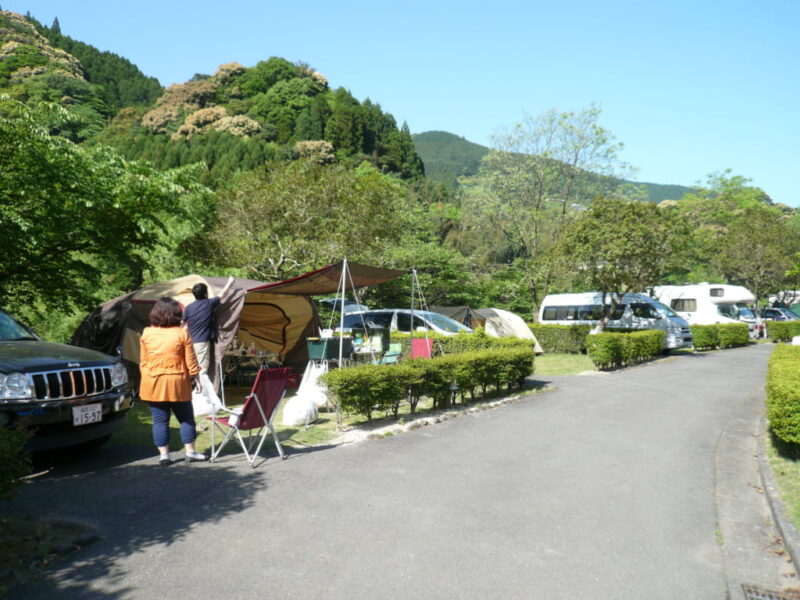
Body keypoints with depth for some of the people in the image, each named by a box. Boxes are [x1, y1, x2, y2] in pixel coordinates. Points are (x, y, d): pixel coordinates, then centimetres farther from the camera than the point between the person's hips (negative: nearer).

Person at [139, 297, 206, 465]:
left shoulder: (146, 333, 1)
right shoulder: (182, 333, -7)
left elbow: (142, 361, 6)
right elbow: (190, 360, -4)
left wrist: (146, 377, 17)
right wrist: (195, 376, 8)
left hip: (153, 383, 2)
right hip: (177, 383, -2)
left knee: (160, 420, 8)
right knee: (186, 418, 10)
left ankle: (163, 455, 10)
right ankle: (190, 452, 13)